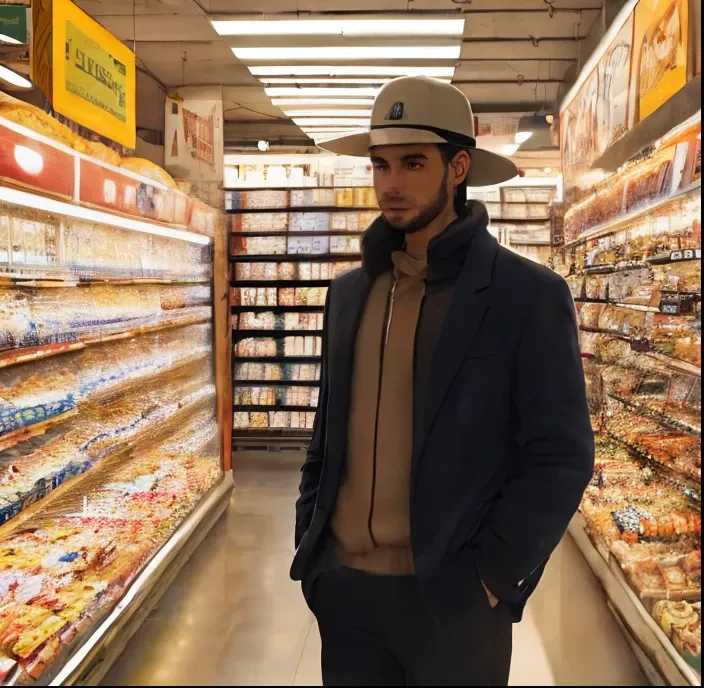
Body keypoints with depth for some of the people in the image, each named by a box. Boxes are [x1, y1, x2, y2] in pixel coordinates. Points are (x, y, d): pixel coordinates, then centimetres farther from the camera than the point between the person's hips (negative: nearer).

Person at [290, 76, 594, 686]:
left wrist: (489, 578, -12)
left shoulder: (530, 295, -9)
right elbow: (329, 430, 10)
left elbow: (561, 459, -10)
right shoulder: (350, 292, 5)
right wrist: (309, 546, 6)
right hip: (342, 585, 5)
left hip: (451, 596, -4)